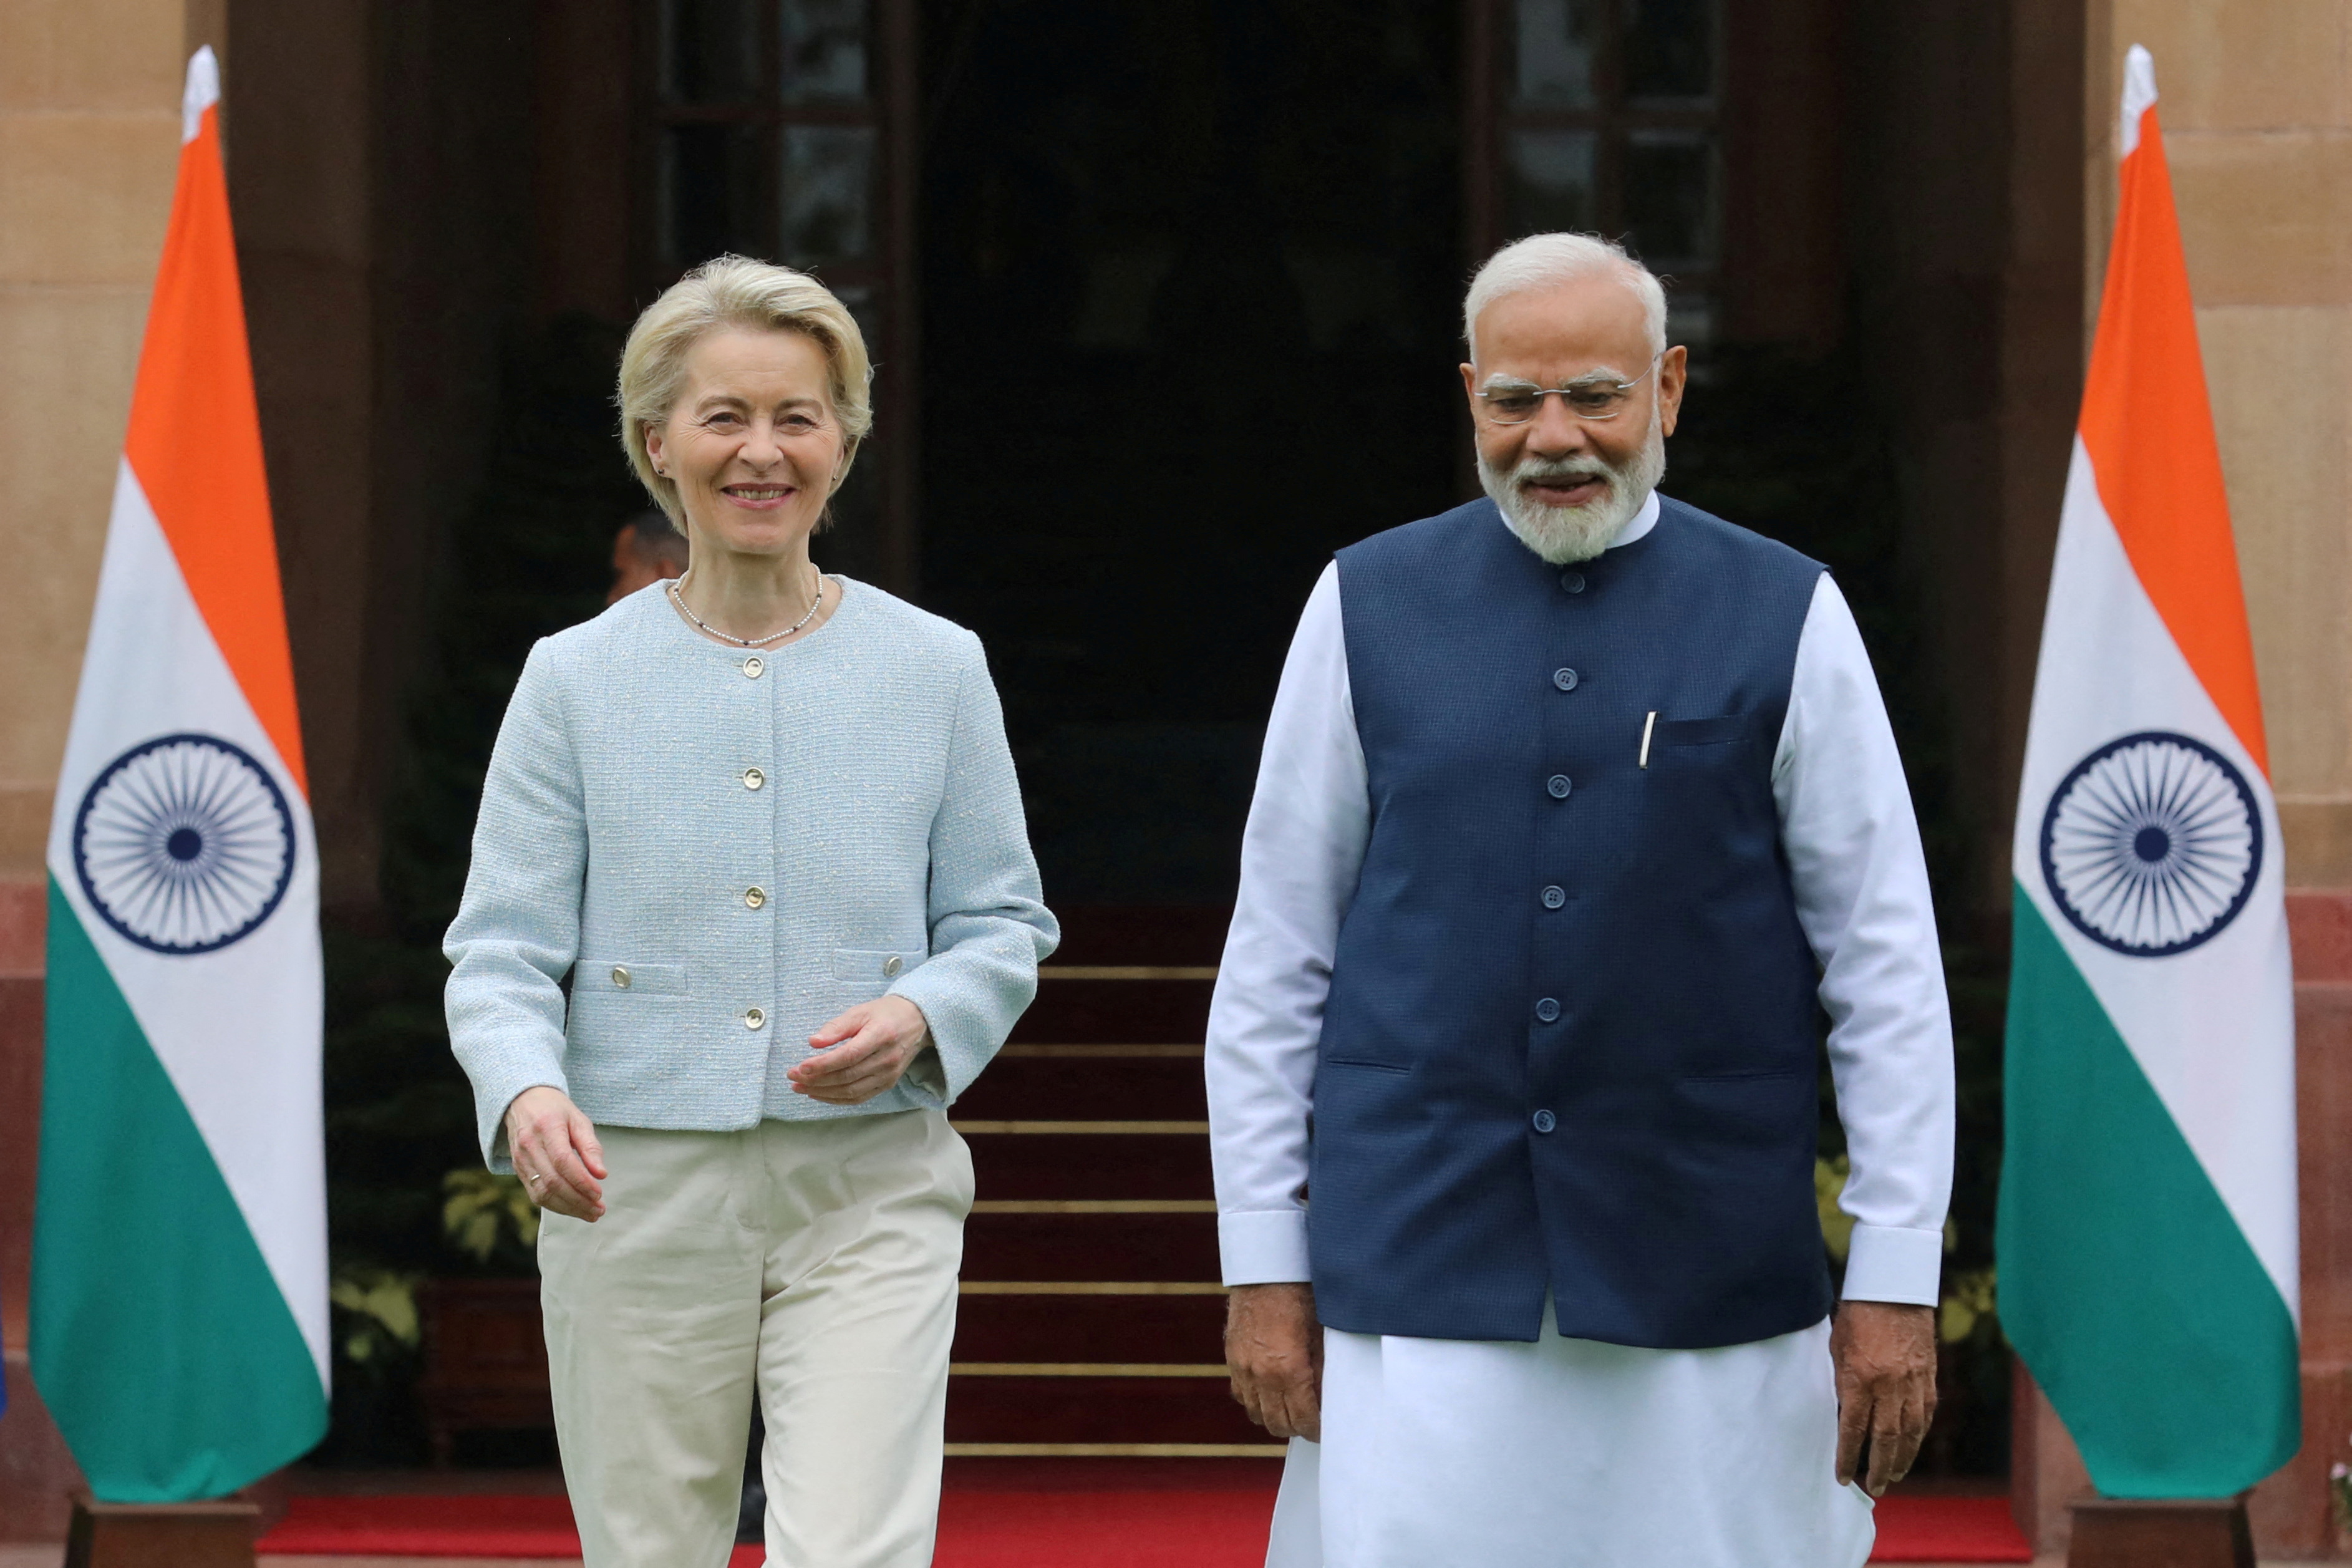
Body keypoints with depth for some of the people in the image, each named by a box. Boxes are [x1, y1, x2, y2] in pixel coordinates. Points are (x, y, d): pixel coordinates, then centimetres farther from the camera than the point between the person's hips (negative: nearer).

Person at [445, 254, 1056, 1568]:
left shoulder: (937, 670, 5)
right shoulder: (576, 681, 3)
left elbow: (1004, 927, 9)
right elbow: (503, 951, 1)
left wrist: (918, 1017, -13)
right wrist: (528, 1090, -20)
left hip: (873, 1182, -1)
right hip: (636, 1193, 1)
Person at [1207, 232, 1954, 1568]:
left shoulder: (1786, 620, 3)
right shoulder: (1368, 609, 6)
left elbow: (1889, 966, 2)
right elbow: (1275, 955, 7)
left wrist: (1898, 1279, -2)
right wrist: (1264, 1263, 4)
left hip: (1713, 1298, 0)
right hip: (1413, 1282, 0)